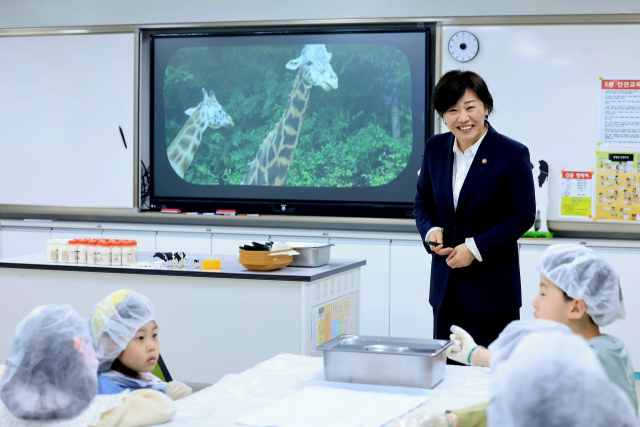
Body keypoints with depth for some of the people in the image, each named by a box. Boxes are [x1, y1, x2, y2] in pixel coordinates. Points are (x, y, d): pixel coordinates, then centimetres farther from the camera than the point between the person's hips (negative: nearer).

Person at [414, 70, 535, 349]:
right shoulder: (435, 148, 4)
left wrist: (475, 247, -17)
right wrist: (431, 231, -7)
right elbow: (423, 201, 15)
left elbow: (523, 216, -10)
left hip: (492, 284, -5)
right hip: (446, 282, 5)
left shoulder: (513, 155, -11)